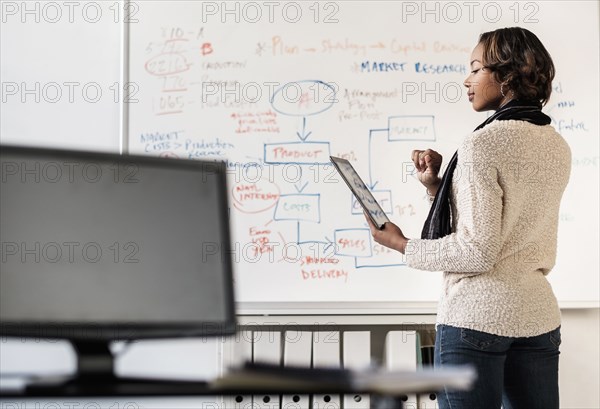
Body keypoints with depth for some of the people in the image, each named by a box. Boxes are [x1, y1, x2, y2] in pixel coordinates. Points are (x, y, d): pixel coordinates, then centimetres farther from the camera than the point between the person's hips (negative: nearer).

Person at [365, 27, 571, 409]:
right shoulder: (557, 147, 9)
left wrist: (401, 245, -4)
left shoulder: (483, 144, -14)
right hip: (538, 315, 7)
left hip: (476, 316, -7)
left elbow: (476, 252, -17)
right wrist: (437, 186, 10)